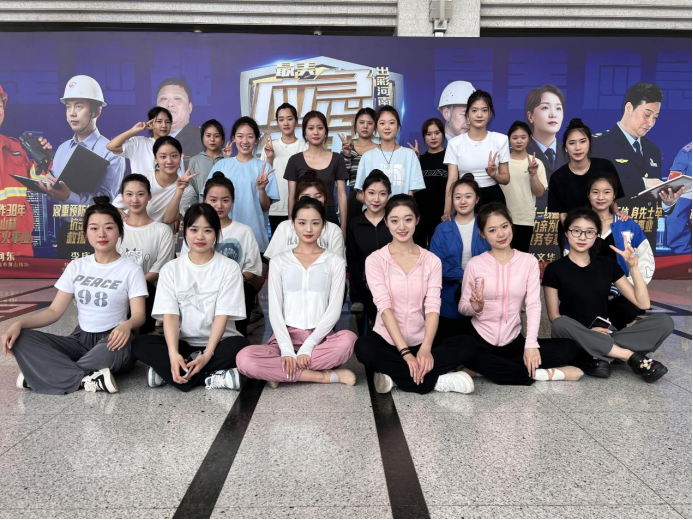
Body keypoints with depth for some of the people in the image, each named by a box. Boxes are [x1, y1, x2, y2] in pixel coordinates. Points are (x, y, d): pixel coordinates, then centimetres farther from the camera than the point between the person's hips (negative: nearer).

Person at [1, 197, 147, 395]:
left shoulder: (131, 270, -3)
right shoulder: (76, 266, 8)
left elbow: (138, 314, -10)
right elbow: (55, 310, 6)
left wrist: (126, 325, -35)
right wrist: (19, 323, -12)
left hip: (110, 341, -3)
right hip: (80, 339, 4)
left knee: (120, 344, -39)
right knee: (22, 339, -17)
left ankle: (44, 374, -19)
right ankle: (87, 380, -28)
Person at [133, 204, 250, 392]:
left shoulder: (229, 268, -4)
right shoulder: (171, 269, 2)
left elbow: (222, 315, -10)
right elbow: (170, 315, -8)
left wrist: (207, 355, -24)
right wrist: (174, 354, -26)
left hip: (218, 342, -2)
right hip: (183, 343, 2)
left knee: (239, 345, -34)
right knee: (140, 344, -24)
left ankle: (167, 372, -22)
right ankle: (211, 378, -28)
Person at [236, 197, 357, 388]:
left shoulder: (335, 261, 5)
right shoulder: (279, 262, 7)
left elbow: (334, 309, -4)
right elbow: (275, 310, 0)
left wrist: (307, 347, -15)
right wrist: (286, 349, -16)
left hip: (320, 337, 0)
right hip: (286, 336, 1)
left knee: (348, 339, -35)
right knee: (245, 359, -29)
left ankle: (280, 372, -20)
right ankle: (326, 376, -20)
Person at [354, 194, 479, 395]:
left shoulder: (432, 261, 3)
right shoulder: (375, 260, -4)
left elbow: (433, 306, -7)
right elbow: (384, 306, -14)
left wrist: (425, 349, -24)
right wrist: (405, 352, -24)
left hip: (421, 342, 2)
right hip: (387, 340, -2)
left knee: (467, 346, -22)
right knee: (364, 347, -35)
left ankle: (396, 376, -19)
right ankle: (436, 380, -24)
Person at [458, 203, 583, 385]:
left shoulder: (529, 261, 0)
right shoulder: (475, 264, -3)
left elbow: (533, 305, -7)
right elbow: (462, 307, 1)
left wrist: (531, 344, -19)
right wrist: (475, 308, -24)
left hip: (514, 341, 3)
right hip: (480, 339, -2)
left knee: (568, 348, -16)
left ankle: (490, 368, -18)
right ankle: (544, 374, -20)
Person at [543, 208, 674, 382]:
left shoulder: (607, 265, 9)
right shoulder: (554, 269, -1)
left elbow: (643, 304, 6)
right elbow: (554, 316, -6)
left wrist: (633, 267, -5)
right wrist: (586, 332, -20)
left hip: (604, 336, 4)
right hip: (573, 341, -4)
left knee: (665, 321, -15)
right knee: (561, 324, -39)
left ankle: (596, 357, -26)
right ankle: (631, 357, -25)